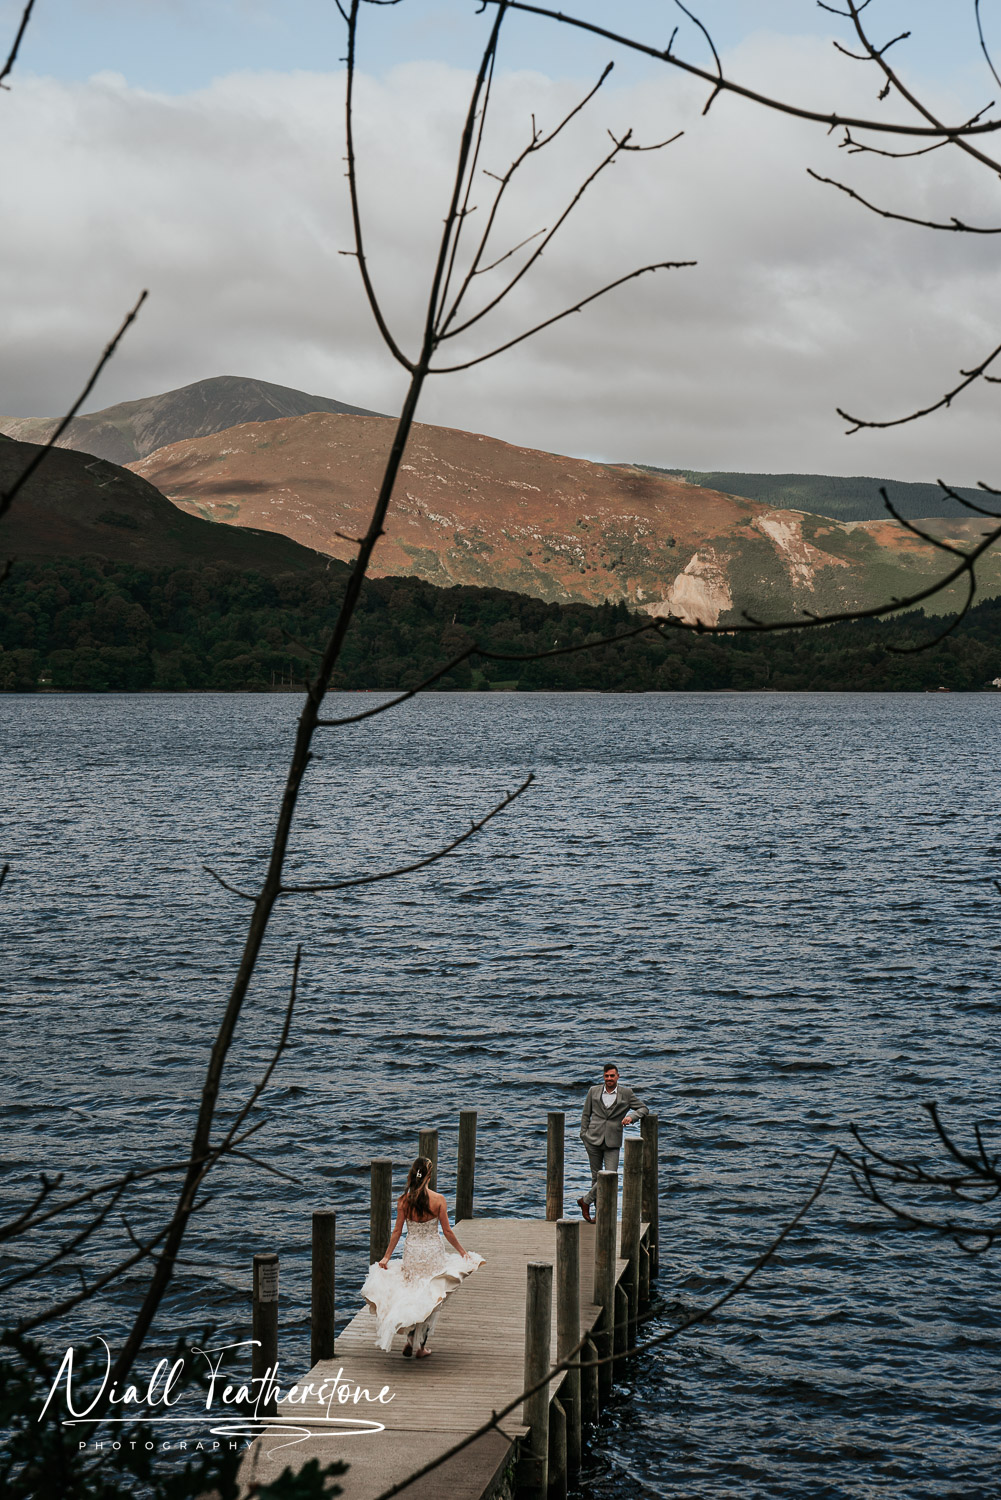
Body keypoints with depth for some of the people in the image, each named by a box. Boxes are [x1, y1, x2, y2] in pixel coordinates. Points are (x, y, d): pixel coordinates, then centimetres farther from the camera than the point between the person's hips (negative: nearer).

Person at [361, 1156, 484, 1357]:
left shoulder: (404, 1200, -8)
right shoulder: (438, 1200, -13)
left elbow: (397, 1231, -3)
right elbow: (447, 1231, -7)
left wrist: (386, 1257, 7)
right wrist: (461, 1251, 8)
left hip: (411, 1253, 1)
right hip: (433, 1253, -1)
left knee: (411, 1296, 19)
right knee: (431, 1299, 11)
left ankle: (410, 1339, 10)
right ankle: (421, 1346, 15)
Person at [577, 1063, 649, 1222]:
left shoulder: (626, 1094, 3)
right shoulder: (594, 1091, 6)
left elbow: (643, 1109, 6)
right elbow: (586, 1114, 12)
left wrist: (631, 1116, -13)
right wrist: (584, 1135, 4)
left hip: (612, 1142, -1)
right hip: (594, 1140, 1)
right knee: (596, 1176, 5)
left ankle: (586, 1201, 6)